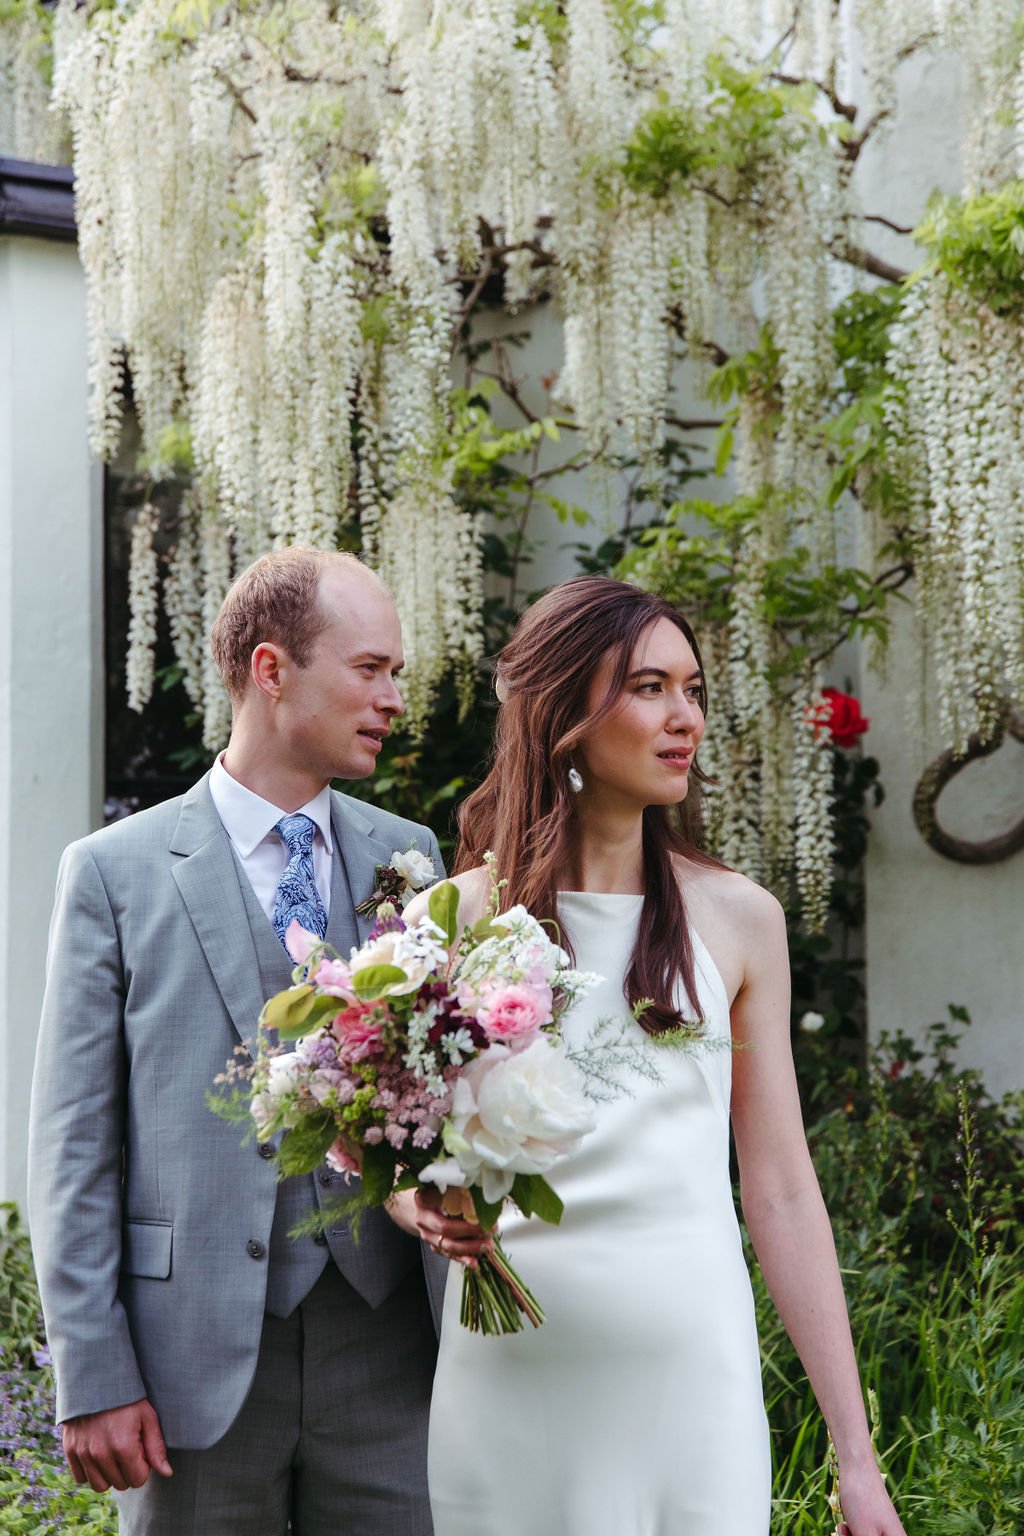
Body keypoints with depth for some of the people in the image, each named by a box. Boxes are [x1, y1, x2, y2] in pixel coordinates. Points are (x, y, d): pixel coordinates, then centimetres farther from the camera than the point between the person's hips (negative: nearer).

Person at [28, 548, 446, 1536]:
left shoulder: (410, 857, 8)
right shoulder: (115, 872, -2)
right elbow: (74, 1146, -3)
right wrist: (92, 1379, -7)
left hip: (385, 1344, 3)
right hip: (197, 1353, -2)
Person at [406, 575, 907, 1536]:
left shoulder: (738, 918, 4)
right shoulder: (460, 918, 1)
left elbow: (780, 1191, 4)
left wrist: (856, 1455, 2)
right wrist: (434, 1213, -14)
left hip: (693, 1359, 1)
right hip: (515, 1373, 0)